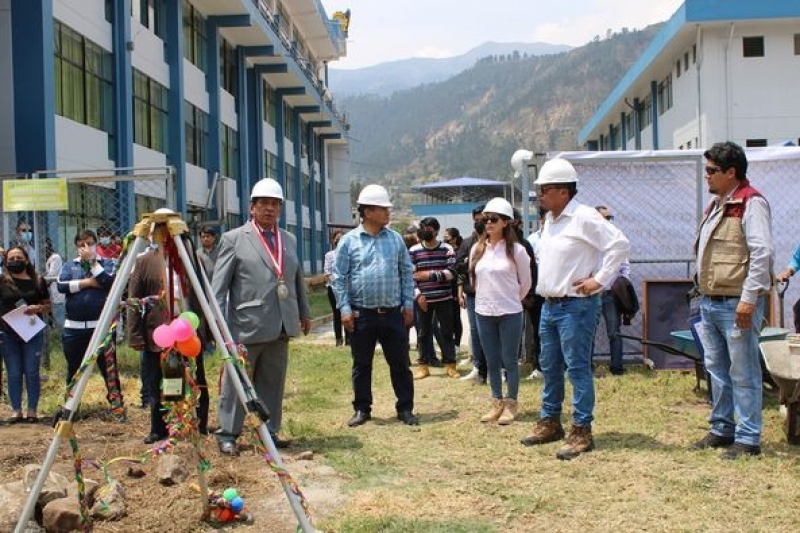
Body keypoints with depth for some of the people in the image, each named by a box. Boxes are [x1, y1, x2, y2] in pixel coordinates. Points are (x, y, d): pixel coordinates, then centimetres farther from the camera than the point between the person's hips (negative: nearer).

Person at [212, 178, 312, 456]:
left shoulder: (289, 240, 15)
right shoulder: (233, 239, -2)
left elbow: (298, 279, 22)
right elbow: (219, 285, -5)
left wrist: (304, 312, 22)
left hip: (281, 327, 5)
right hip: (246, 326, -5)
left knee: (273, 383, 12)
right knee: (236, 382, 2)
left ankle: (270, 432, 22)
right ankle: (227, 434, 12)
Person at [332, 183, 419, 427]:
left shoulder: (395, 239, 5)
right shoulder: (349, 241, -2)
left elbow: (406, 273, 10)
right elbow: (339, 277, -1)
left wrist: (408, 304, 4)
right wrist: (345, 308, -7)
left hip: (393, 313, 2)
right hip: (362, 314, -2)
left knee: (400, 363, 5)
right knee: (361, 365, 9)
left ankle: (405, 409, 15)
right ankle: (362, 409, 21)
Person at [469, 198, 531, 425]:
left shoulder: (516, 250, -8)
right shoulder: (477, 249, 3)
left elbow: (525, 283, 2)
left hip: (509, 313, -4)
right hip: (484, 313, 4)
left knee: (510, 361, 3)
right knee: (492, 361, 11)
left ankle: (510, 404, 14)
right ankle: (497, 403, 22)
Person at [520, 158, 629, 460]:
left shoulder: (584, 218, -14)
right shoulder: (550, 219, 13)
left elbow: (620, 245, -18)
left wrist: (599, 280, -17)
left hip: (576, 306, -9)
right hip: (549, 305, 9)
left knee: (577, 367, -5)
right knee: (549, 366, 15)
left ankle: (582, 432, 1)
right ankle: (550, 422, 27)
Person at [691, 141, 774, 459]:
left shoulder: (751, 203, -12)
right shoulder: (716, 204, 18)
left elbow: (762, 253, -19)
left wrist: (749, 299, -22)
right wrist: (704, 295, 18)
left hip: (736, 304, -10)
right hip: (710, 302, 10)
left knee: (743, 372, -3)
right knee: (716, 369, 16)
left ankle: (748, 439, 5)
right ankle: (722, 429, 27)